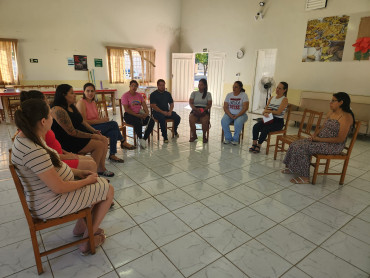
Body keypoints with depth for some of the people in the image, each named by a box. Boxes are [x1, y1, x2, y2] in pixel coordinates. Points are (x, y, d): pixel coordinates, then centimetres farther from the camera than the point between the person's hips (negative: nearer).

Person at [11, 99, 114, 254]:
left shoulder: (26, 138, 0)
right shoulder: (33, 151, -33)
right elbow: (59, 188, -28)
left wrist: (76, 172, 4)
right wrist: (86, 181, -13)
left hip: (46, 193, 10)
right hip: (50, 205, -10)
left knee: (99, 183, 18)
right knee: (109, 190, -2)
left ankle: (81, 227, 27)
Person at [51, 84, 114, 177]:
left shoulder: (72, 107, 11)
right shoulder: (58, 110, -20)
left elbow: (82, 122, 17)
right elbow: (72, 132, -23)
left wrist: (94, 131, 2)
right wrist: (91, 136, -19)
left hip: (79, 135, 10)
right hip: (67, 142, -10)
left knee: (104, 140, 0)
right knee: (99, 145, -20)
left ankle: (101, 169, 7)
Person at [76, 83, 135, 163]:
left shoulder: (93, 102, 15)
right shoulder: (81, 103, -11)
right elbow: (83, 122, -18)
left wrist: (103, 119, -7)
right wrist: (101, 120, -20)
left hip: (96, 126, 8)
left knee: (114, 131, -21)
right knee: (113, 124, -19)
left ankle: (112, 155, -12)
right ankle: (123, 142, -2)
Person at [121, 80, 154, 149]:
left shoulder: (139, 95, 15)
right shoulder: (125, 95, -3)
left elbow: (144, 105, 6)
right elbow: (126, 109, -12)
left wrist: (147, 112, -16)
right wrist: (137, 115, -20)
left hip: (140, 114, 6)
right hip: (129, 115, -5)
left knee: (151, 121, -20)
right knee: (138, 122, -38)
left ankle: (144, 139, -13)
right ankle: (140, 139, -15)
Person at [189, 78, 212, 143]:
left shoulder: (208, 94, 12)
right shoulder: (194, 93, 14)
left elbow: (209, 105, 3)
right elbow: (190, 103, 3)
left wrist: (203, 110, -17)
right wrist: (196, 109, -17)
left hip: (204, 111, -1)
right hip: (194, 111, 1)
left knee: (205, 121, -34)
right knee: (191, 120, -32)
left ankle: (204, 136, -10)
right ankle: (194, 135, -9)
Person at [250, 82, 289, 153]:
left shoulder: (284, 99, -5)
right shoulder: (272, 98, 13)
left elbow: (278, 112, -16)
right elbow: (265, 109, 7)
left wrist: (267, 111, -7)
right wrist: (265, 113, -16)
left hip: (278, 121, -5)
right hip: (269, 119, 5)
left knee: (265, 129, -31)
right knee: (255, 126, -21)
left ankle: (259, 145, -14)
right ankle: (254, 144, -14)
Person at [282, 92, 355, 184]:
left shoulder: (346, 117, -16)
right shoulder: (331, 113, 11)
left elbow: (340, 139, -21)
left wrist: (319, 139, -19)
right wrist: (314, 135, -3)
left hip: (334, 146, -9)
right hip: (320, 140, 9)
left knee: (302, 148, -25)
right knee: (296, 144, -5)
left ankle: (305, 177, -14)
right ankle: (293, 168, 8)